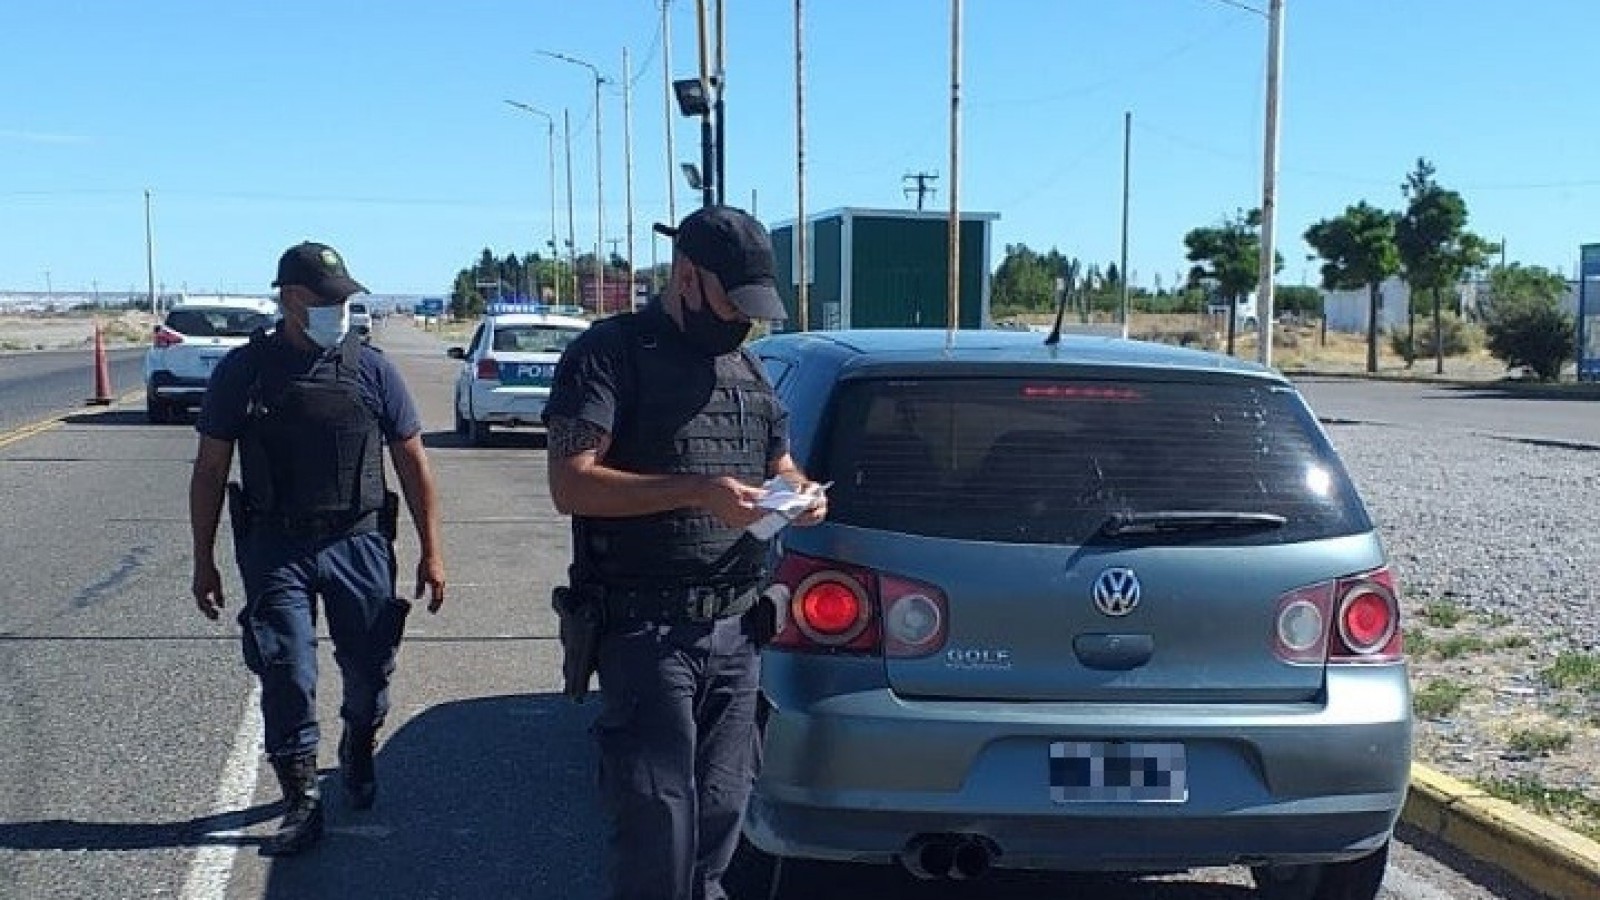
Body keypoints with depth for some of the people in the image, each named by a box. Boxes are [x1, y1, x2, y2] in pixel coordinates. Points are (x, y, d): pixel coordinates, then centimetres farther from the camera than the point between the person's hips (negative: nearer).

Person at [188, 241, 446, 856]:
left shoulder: (371, 368, 0)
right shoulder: (244, 370, -1)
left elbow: (412, 464, 4)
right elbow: (210, 470, 5)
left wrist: (430, 551, 2)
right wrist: (204, 561, 5)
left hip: (359, 544, 1)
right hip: (275, 547, -1)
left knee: (369, 669, 10)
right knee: (286, 679, -2)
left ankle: (358, 756, 39)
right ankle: (301, 803, 13)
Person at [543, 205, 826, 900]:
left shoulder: (748, 368, 15)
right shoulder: (612, 352, -5)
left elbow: (780, 465, 26)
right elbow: (570, 485, -14)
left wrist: (801, 493, 1)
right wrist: (697, 492, -23)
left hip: (737, 629, 6)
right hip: (647, 630, -6)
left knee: (721, 810, 13)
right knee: (655, 821, -4)